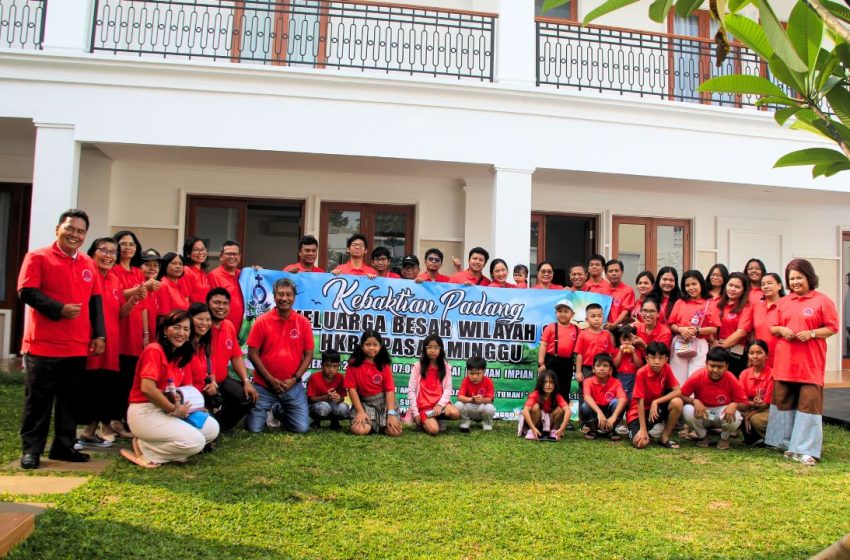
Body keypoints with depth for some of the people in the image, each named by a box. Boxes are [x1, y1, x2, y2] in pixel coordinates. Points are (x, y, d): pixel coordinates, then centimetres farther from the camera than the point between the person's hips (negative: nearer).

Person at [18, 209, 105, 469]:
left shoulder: (88, 263, 13)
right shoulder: (37, 257, -3)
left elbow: (95, 301, 13)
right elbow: (27, 292, -12)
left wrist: (99, 334, 6)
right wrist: (60, 309, -22)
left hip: (78, 346, 5)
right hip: (42, 344, -5)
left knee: (71, 399, 11)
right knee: (38, 399, 3)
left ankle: (64, 446, 21)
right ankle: (31, 449, 13)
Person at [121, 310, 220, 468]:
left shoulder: (182, 356, 12)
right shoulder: (154, 350, -15)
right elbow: (147, 388, -25)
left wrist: (182, 402, -11)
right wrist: (174, 409, -17)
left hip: (166, 411, 9)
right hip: (145, 412, -9)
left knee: (212, 428, -1)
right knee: (195, 442, -20)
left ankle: (165, 448, 6)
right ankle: (144, 449, -3)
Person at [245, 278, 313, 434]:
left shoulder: (303, 322, -1)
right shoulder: (262, 321, -6)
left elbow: (308, 355, 1)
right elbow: (253, 353, -6)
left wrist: (295, 379, -9)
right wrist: (270, 379, -11)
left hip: (293, 386, 1)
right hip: (263, 385, -1)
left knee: (302, 428, -4)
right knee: (254, 428, -5)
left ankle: (278, 412, 27)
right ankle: (268, 411, 30)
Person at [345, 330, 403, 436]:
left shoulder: (384, 364, -2)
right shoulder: (354, 364, -6)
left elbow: (390, 390, -7)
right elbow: (352, 388, -7)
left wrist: (391, 414, -18)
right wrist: (360, 411, -16)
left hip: (383, 401, 1)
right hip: (364, 402, -1)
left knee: (395, 431, -19)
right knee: (358, 430, -27)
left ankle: (380, 424, 15)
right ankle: (371, 424, 8)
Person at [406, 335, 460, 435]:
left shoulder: (446, 367, 6)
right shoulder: (418, 366, 0)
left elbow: (448, 389, 0)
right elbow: (411, 390, -2)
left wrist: (440, 405, -17)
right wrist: (415, 412, -9)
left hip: (440, 403, 3)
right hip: (423, 405, -2)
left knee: (455, 413, -28)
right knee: (434, 430, -26)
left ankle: (439, 419, 3)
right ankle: (423, 421, 7)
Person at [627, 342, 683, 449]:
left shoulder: (667, 369, -9)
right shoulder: (641, 373, -22)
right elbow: (640, 401, -21)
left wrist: (656, 402, -25)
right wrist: (643, 429, -22)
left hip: (657, 408, 4)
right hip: (638, 412, -4)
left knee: (677, 402, -25)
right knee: (641, 443, -27)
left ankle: (664, 437, -7)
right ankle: (635, 431, 11)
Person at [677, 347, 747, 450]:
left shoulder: (732, 380, -19)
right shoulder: (697, 376, -20)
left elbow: (744, 404, -12)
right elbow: (680, 395, -15)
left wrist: (734, 405, -36)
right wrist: (694, 401, -34)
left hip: (722, 412, 0)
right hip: (702, 414, 0)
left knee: (735, 418, -34)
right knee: (688, 411, -33)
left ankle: (724, 437, 5)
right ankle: (702, 436, 2)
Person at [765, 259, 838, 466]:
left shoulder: (822, 301, -1)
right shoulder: (784, 302, 13)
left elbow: (832, 328, -3)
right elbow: (773, 328, 17)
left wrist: (811, 333, -16)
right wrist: (781, 330, -5)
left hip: (810, 363, -5)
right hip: (784, 361, 5)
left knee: (809, 403, -5)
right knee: (783, 401, 10)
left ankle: (807, 450, -1)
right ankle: (786, 442, 22)